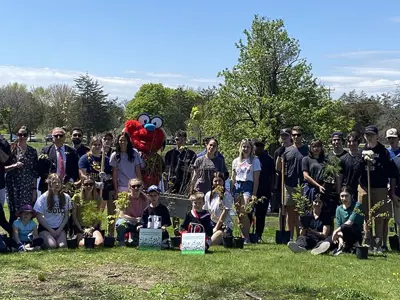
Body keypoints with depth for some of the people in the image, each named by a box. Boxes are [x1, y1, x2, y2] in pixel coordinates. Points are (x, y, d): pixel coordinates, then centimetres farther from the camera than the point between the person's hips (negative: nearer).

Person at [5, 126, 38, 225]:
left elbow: (35, 172, 7)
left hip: (28, 187, 2)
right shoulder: (11, 149, 0)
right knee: (14, 213, 0)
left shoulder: (32, 151, 7)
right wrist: (14, 166, -16)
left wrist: (34, 189, 3)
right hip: (13, 186, -2)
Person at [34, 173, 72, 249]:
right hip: (45, 228, -2)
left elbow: (66, 216, 6)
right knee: (52, 245, -25)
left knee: (63, 245, -23)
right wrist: (51, 230, -9)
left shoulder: (66, 197, 3)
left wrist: (60, 229, -6)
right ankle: (43, 241, 8)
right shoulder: (43, 198, -5)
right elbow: (39, 217, -5)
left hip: (60, 228, 2)